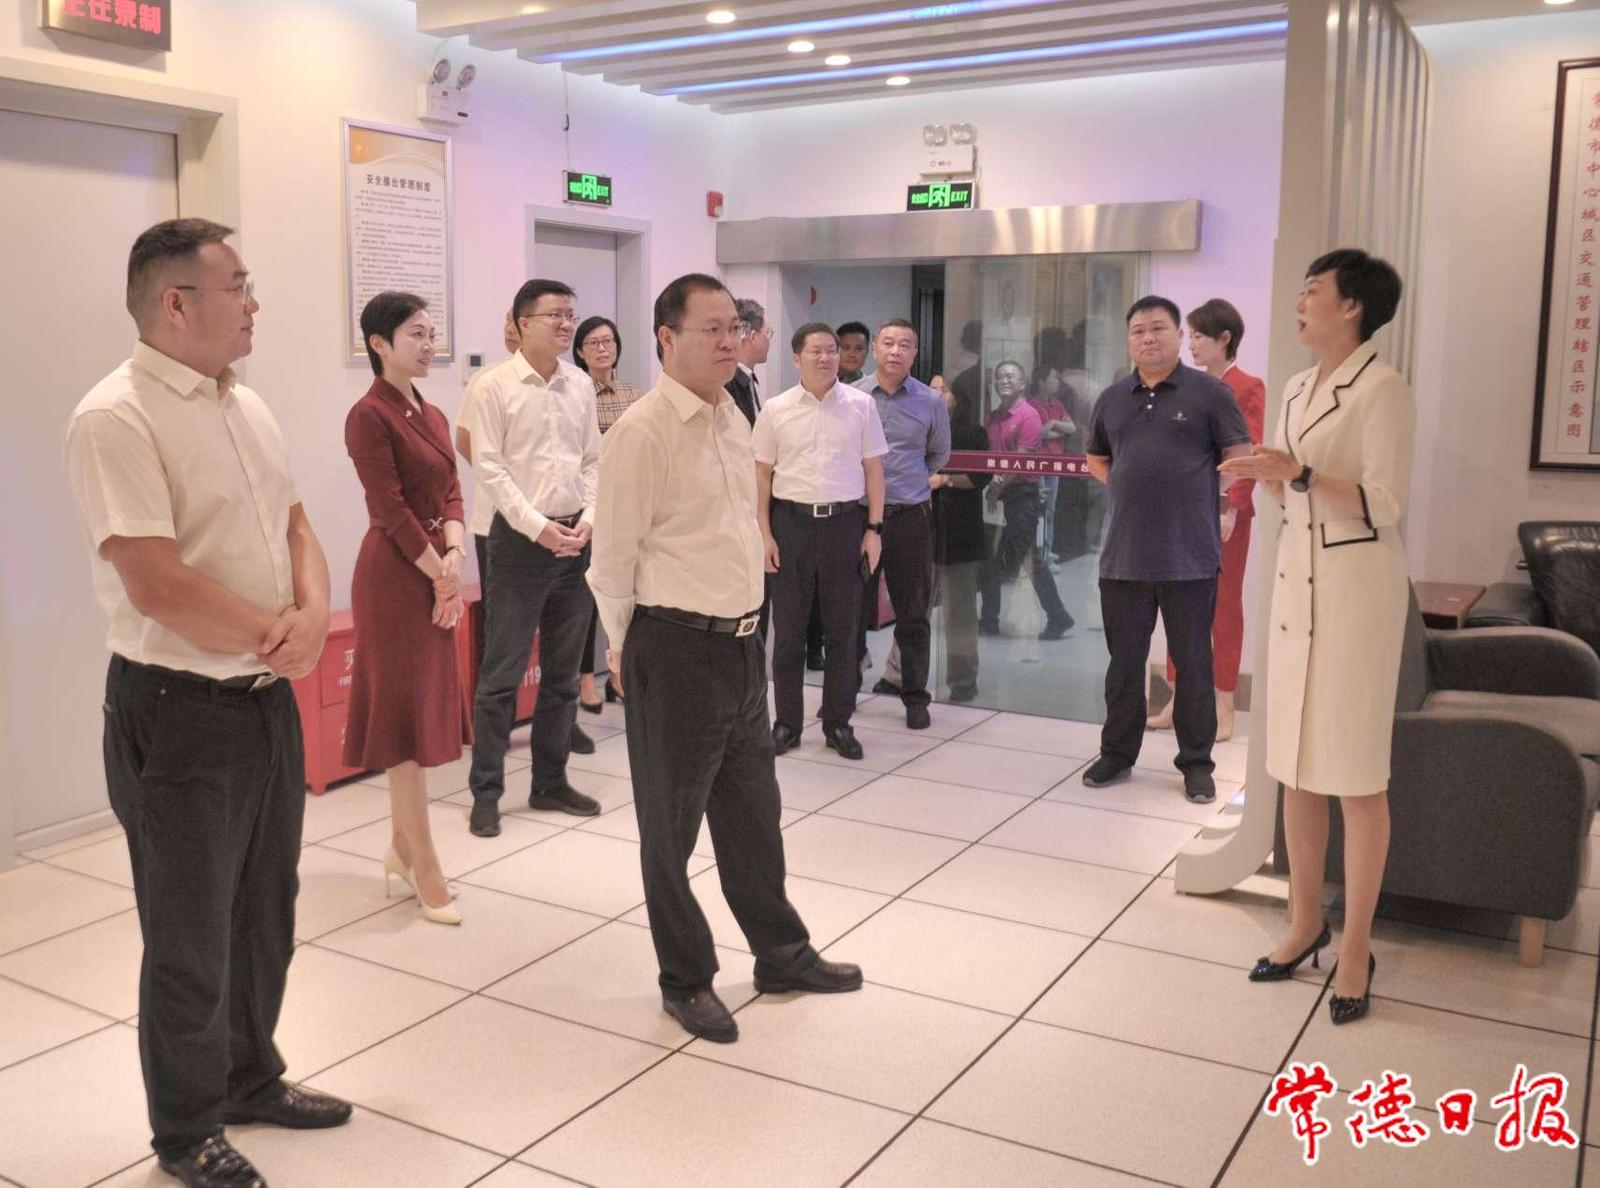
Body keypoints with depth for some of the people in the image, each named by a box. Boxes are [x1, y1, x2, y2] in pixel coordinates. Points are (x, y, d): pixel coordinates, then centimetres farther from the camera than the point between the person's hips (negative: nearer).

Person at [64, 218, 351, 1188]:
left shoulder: (248, 407, 8)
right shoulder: (116, 420, -18)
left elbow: (296, 525, 11)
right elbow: (156, 585, -24)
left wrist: (313, 617, -10)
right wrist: (282, 634, -12)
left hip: (270, 700, 8)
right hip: (179, 712, -8)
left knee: (265, 919, 21)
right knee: (192, 943, 9)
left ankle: (251, 1079, 43)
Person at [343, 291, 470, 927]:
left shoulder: (432, 415, 14)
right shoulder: (369, 415, -12)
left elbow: (451, 493, 8)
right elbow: (391, 510, -16)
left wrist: (455, 553, -9)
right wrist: (443, 577, -12)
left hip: (435, 573, 8)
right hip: (394, 575, -8)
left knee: (426, 710, 14)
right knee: (405, 715, -2)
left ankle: (403, 849, 27)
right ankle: (426, 874, 5)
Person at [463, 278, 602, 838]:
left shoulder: (581, 384, 8)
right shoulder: (497, 385, -6)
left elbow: (593, 460, 11)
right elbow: (488, 466, -10)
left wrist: (588, 519, -3)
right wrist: (539, 527, -14)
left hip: (575, 537, 5)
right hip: (519, 539, -5)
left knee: (563, 671, 12)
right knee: (502, 673, -2)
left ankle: (550, 782, 24)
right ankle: (486, 792, 9)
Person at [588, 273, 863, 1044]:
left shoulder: (733, 418, 10)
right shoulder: (644, 430, -16)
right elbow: (614, 555, -11)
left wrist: (747, 620, 17)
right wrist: (626, 648, -1)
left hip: (742, 641, 8)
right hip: (676, 648, -8)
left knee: (752, 810, 20)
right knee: (671, 824, 9)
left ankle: (781, 954, 36)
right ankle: (685, 981, 26)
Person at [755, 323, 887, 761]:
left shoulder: (861, 405, 3)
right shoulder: (776, 409, 2)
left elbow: (874, 469, 5)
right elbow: (761, 474, 4)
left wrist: (874, 528, 0)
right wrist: (764, 534, -1)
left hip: (845, 522, 0)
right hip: (791, 521, 0)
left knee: (843, 629, 7)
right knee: (788, 629, 6)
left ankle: (838, 723, 19)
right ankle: (787, 722, 18)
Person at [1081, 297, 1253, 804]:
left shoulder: (1209, 393, -2)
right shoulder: (1112, 399, 11)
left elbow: (1241, 457, -1)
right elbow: (1097, 459, 23)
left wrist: (1205, 498, -2)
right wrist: (1131, 492, 11)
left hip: (1189, 557, -4)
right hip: (1124, 554, 4)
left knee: (1193, 664, 5)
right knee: (1124, 662, 13)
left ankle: (1196, 763, 16)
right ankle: (1117, 753, 25)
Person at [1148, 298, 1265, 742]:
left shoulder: (1248, 388, -7)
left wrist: (1232, 509, -20)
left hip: (1224, 512, -6)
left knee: (1224, 608, 3)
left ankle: (1224, 710, 11)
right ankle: (1178, 701, 18)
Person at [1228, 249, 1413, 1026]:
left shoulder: (1382, 388, -10)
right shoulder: (1297, 390, 13)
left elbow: (1385, 505, -16)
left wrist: (1300, 475, -26)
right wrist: (1264, 478, 1)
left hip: (1357, 586, -8)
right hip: (1296, 580, 8)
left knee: (1356, 774, 0)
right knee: (1295, 766, 12)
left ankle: (1356, 947, 11)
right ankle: (1306, 921, 25)